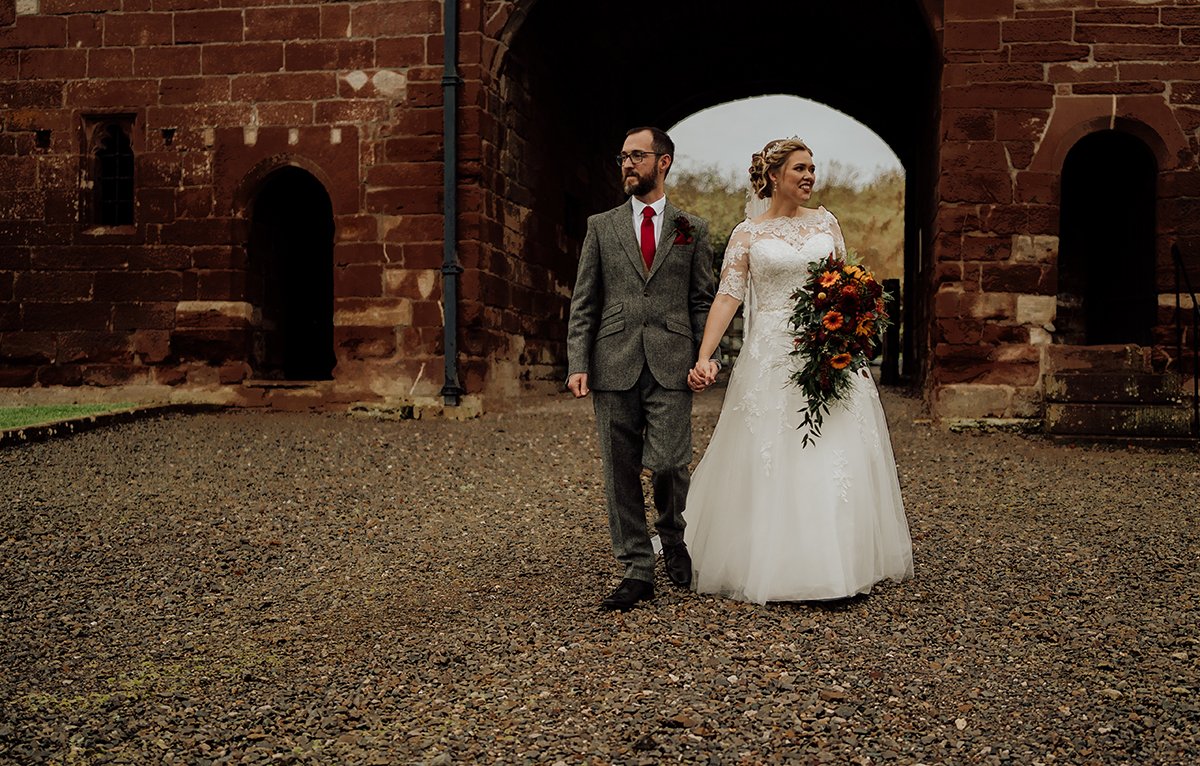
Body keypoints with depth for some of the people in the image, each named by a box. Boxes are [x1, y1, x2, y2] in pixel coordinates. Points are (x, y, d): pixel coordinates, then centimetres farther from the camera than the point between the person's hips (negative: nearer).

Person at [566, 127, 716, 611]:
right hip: (614, 365, 2)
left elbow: (704, 301, 9)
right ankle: (636, 570, 13)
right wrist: (577, 365, -3)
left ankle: (673, 539, 23)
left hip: (670, 366, -1)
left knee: (668, 465, -9)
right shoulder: (602, 227, 12)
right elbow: (583, 303, 8)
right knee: (621, 472, 3)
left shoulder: (692, 229, 11)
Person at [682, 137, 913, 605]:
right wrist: (704, 356, -15)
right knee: (771, 460, 0)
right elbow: (727, 297, -5)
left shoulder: (826, 223, 11)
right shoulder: (747, 234, 3)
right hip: (773, 356, -2)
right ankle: (771, 566, 11)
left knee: (835, 458, 2)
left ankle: (839, 563, 12)